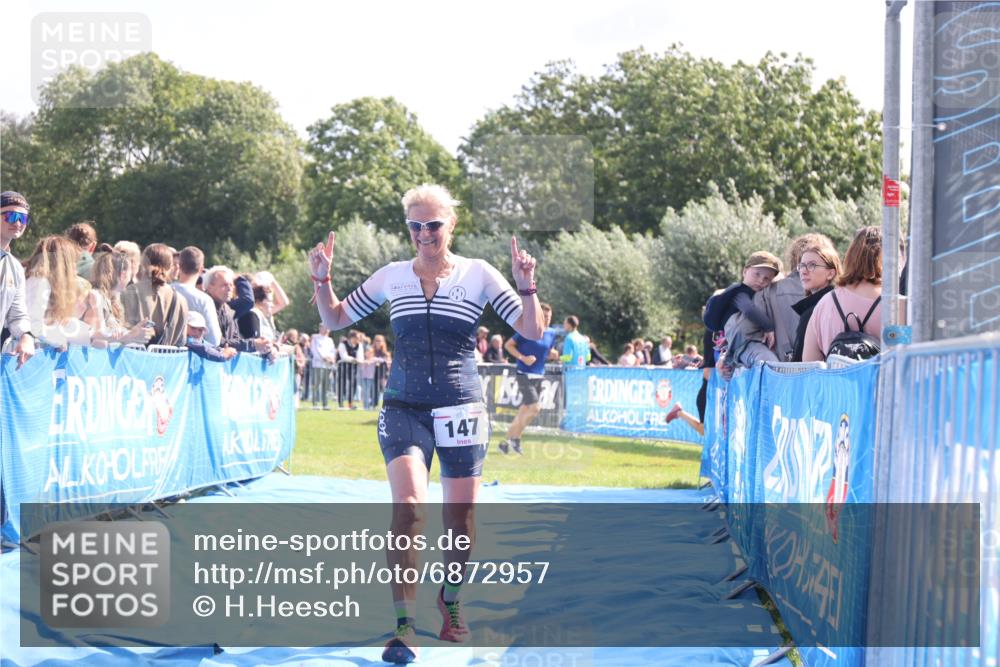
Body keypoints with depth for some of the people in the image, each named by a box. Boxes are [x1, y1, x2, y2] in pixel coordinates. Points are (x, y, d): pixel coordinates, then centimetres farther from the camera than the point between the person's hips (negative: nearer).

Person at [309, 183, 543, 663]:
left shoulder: (478, 275, 0)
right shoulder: (391, 277, 6)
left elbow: (532, 331, -2)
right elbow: (335, 319, 15)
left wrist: (526, 286, -19)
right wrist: (321, 279, -3)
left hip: (461, 408, 0)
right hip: (404, 408, 0)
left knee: (460, 518, 6)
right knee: (408, 506, -18)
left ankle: (450, 601, 34)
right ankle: (404, 624, -14)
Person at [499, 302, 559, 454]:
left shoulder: (551, 333, 8)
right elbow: (508, 345, -5)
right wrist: (522, 358, -18)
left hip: (539, 376, 7)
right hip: (525, 375, -7)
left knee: (525, 410, 10)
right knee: (535, 407, -16)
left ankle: (508, 441, 21)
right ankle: (515, 438, -2)